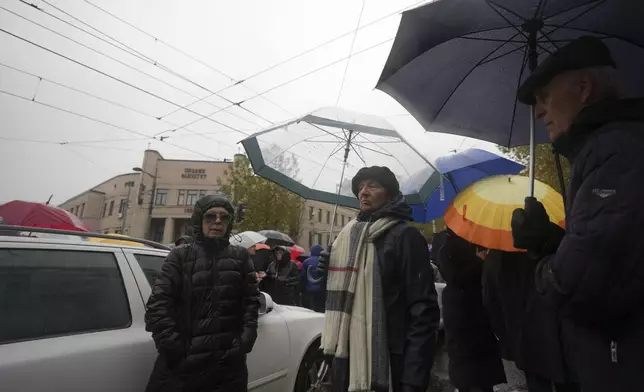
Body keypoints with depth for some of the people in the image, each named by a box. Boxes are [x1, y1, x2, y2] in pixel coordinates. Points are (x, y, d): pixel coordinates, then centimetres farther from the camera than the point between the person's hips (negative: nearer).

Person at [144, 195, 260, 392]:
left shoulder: (240, 257, 7)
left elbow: (251, 301, 4)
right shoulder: (180, 256, 3)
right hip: (182, 363, -1)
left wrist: (245, 341, -6)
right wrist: (173, 347, -12)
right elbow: (158, 304, -5)